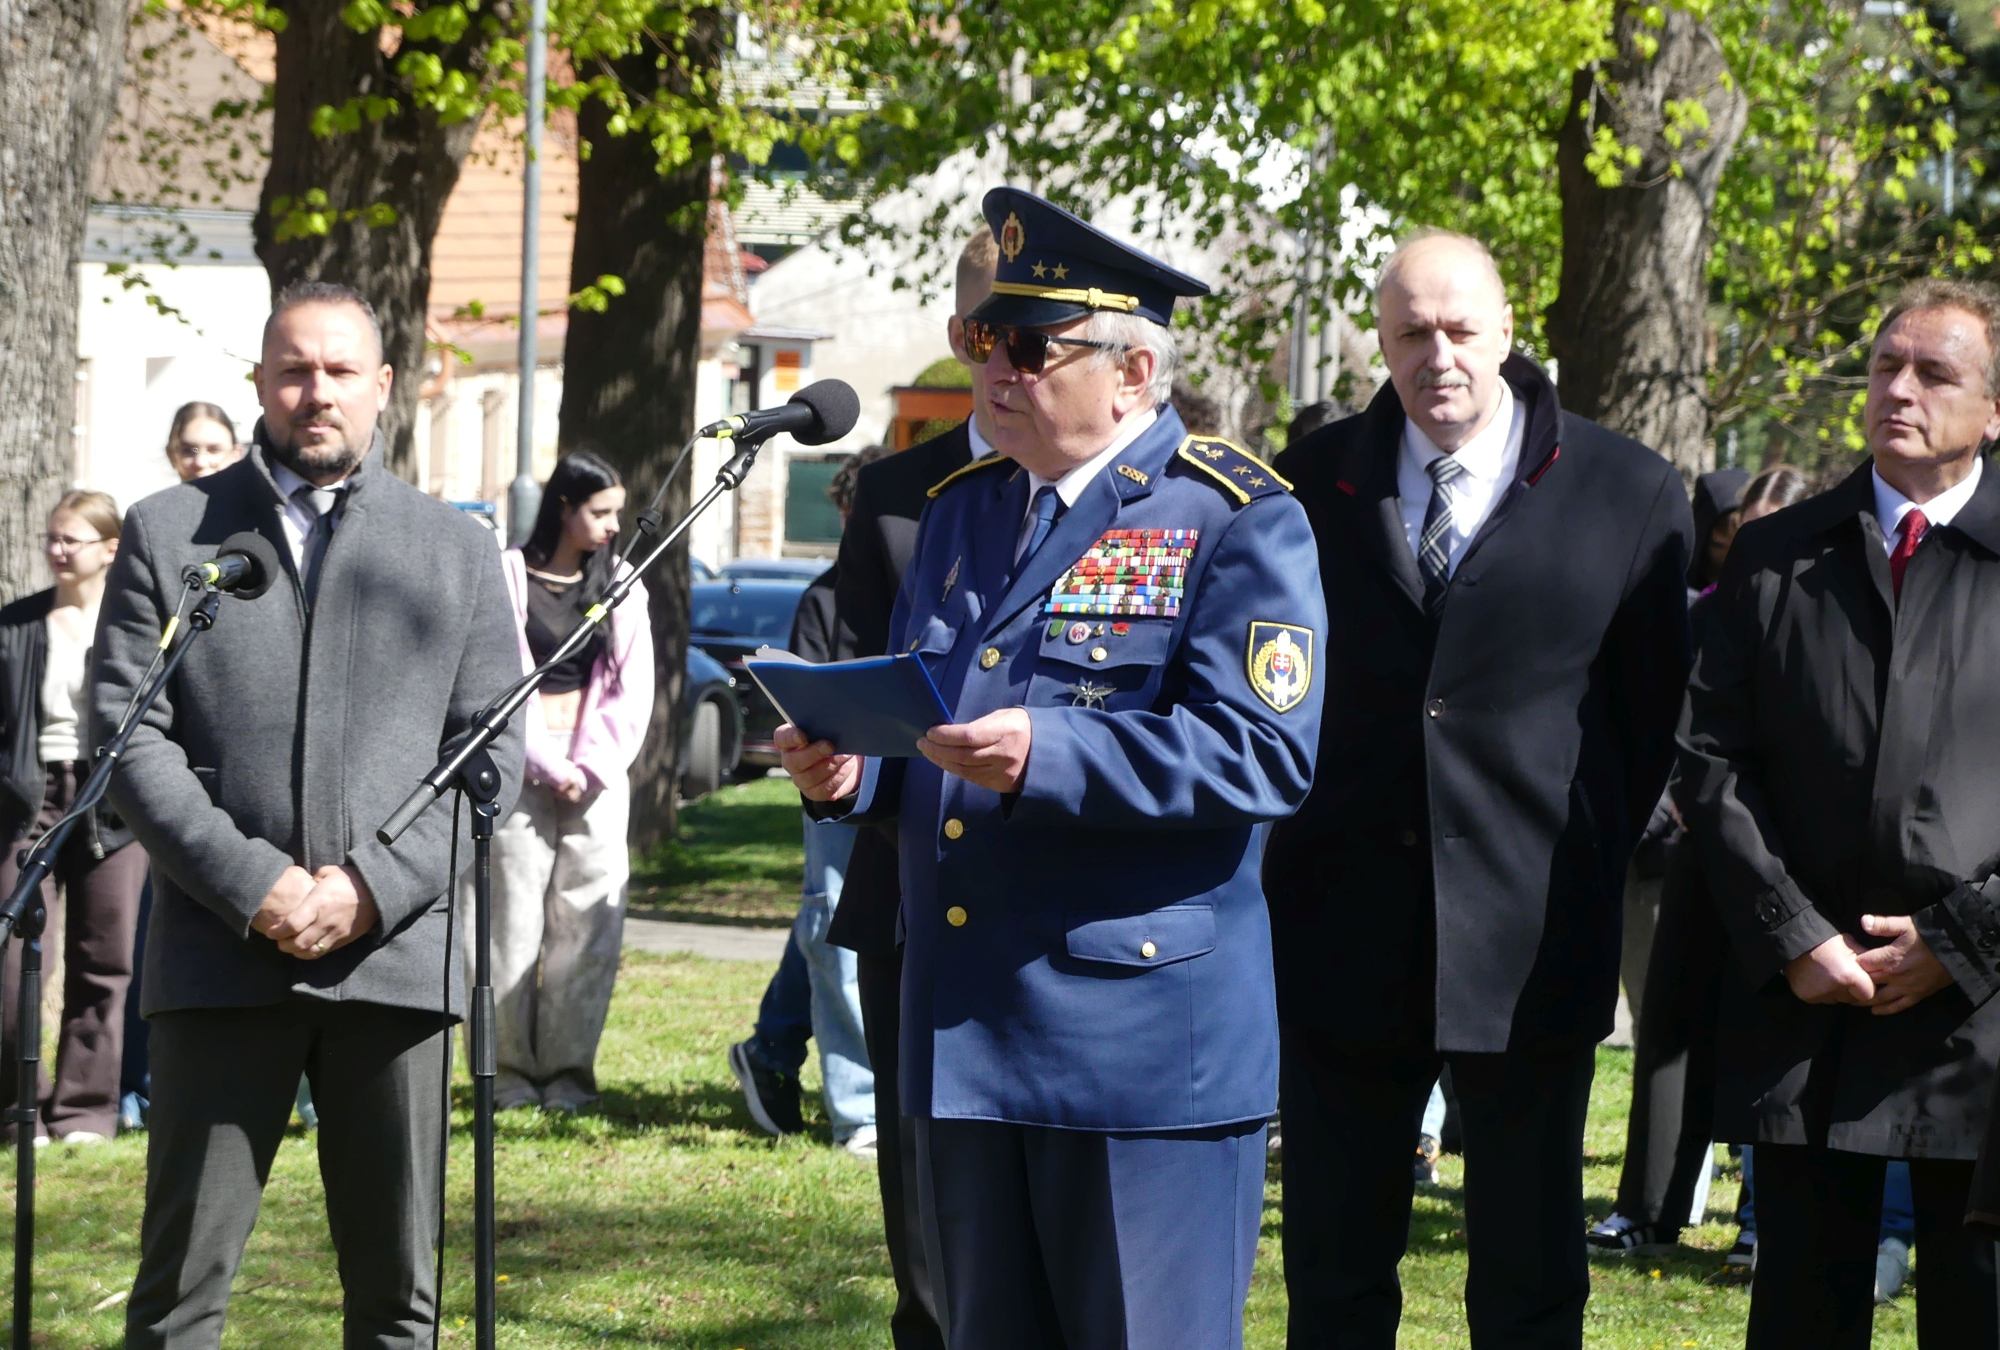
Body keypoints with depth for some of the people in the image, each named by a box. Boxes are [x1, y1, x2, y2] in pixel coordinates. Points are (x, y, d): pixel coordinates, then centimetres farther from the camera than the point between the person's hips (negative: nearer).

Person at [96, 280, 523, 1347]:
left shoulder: (456, 550, 13)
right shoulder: (168, 533, 8)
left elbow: (493, 753, 7)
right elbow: (129, 737, 0)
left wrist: (374, 887, -7)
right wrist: (251, 886, -11)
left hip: (395, 954, 2)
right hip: (220, 955, -1)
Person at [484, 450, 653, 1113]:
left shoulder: (619, 586, 12)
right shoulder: (508, 577, 0)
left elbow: (633, 688, 8)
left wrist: (594, 768, -5)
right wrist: (550, 768, -10)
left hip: (597, 777, 3)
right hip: (521, 771, -3)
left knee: (588, 925, -1)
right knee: (513, 922, -4)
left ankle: (569, 1069, 5)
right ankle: (510, 1067, 3)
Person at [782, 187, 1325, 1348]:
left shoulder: (1236, 521, -6)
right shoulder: (962, 511, 17)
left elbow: (1266, 752, -17)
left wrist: (1048, 755, -27)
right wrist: (855, 764, -1)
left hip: (1143, 1045, -7)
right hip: (966, 1032, 7)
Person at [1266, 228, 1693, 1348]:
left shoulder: (1632, 495, 0)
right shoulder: (1316, 481, 4)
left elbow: (1654, 710, 6)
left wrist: (1591, 863, 4)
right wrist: (1289, 858, 6)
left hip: (1531, 945, -2)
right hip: (1347, 933, 2)